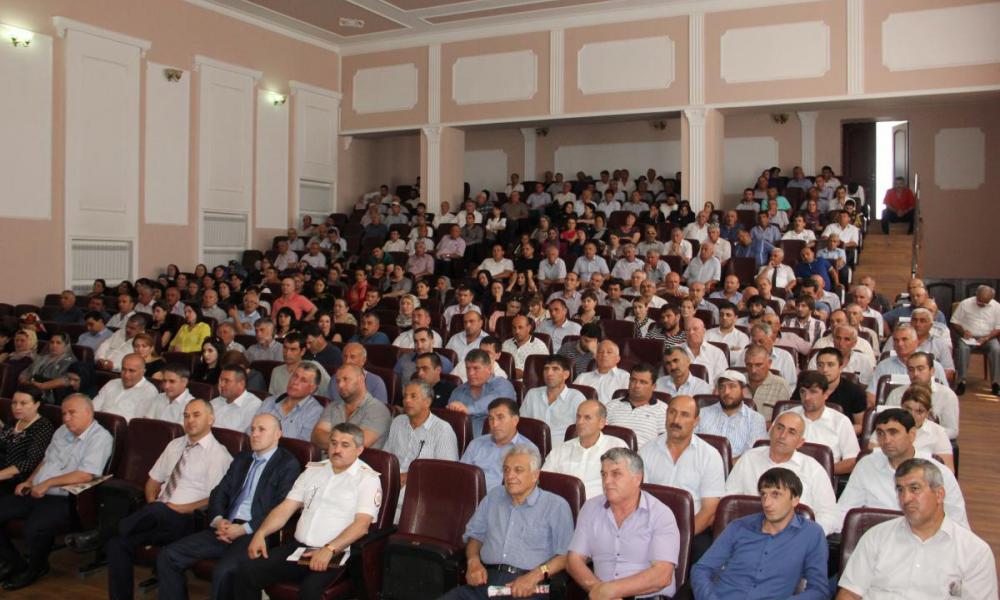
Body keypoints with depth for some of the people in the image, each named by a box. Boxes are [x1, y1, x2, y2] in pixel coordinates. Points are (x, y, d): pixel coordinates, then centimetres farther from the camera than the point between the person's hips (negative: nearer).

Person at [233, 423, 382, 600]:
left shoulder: (367, 478, -1)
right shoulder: (313, 470, 17)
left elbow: (361, 524, -12)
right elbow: (286, 507, 16)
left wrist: (329, 550, -25)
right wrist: (261, 533, -1)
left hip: (336, 555, -5)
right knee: (246, 572, -13)